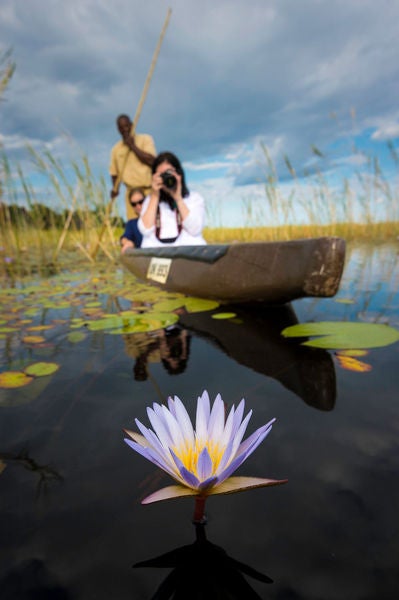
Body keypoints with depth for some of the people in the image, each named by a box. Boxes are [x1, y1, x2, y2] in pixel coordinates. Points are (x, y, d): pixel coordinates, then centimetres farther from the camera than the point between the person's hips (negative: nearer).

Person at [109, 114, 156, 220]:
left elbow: (151, 160, -10)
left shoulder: (145, 139, 5)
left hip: (149, 190, -3)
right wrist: (115, 187, 2)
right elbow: (114, 172, 21)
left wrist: (132, 146, -6)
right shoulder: (116, 149, 15)